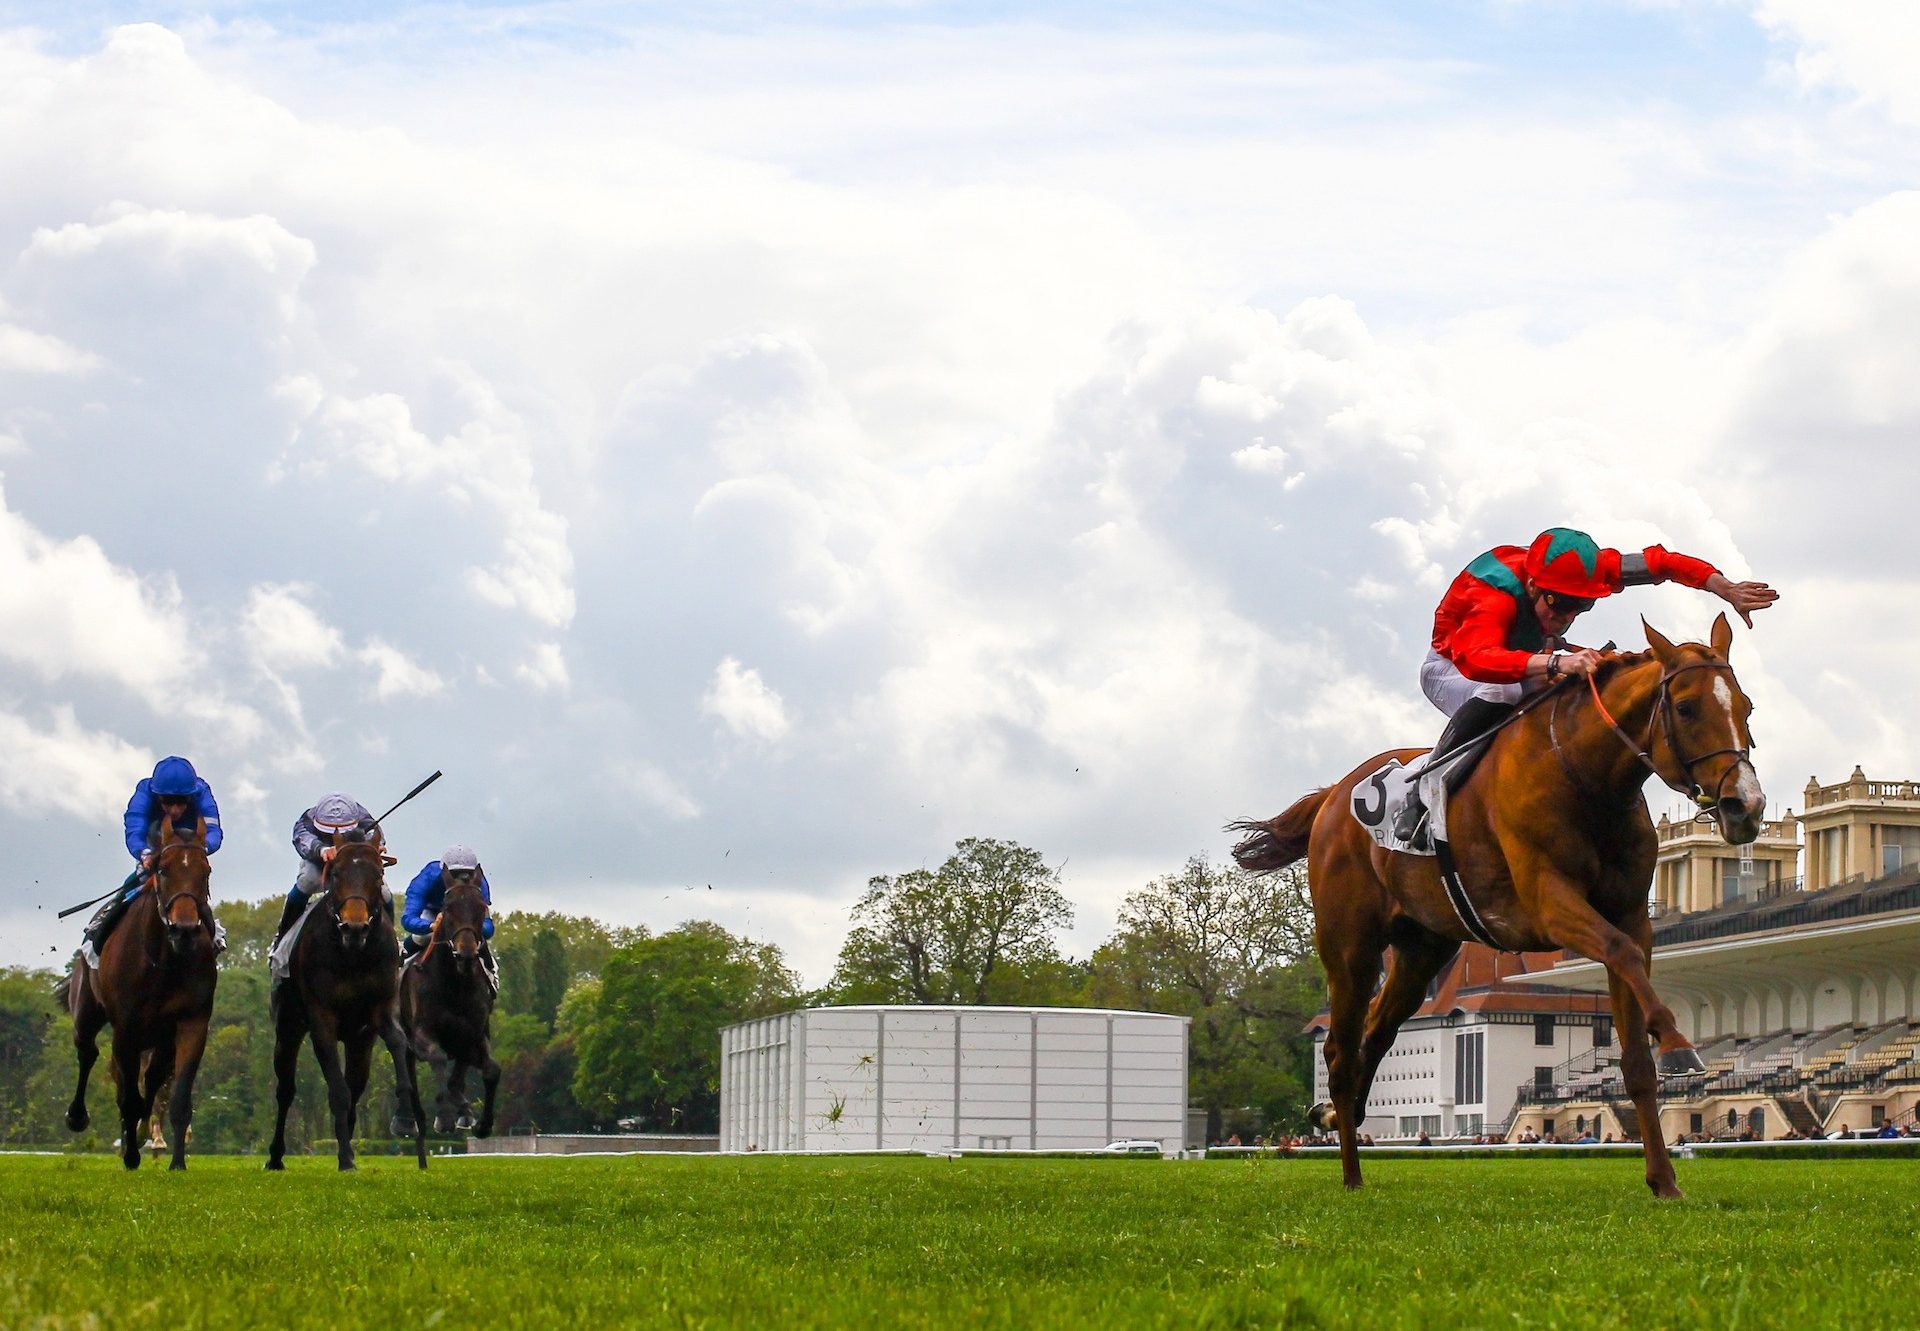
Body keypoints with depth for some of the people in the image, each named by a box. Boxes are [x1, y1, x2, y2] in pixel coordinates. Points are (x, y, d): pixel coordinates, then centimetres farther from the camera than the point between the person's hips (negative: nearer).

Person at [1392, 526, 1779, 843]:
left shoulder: (1580, 572, -24)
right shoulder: (1492, 598, -42)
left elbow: (1657, 562, -20)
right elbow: (1475, 659, -62)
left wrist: (1728, 590, -31)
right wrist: (1555, 663, -76)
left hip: (1527, 662, 7)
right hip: (1450, 669, -7)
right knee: (1497, 695, -40)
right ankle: (1421, 793, -29)